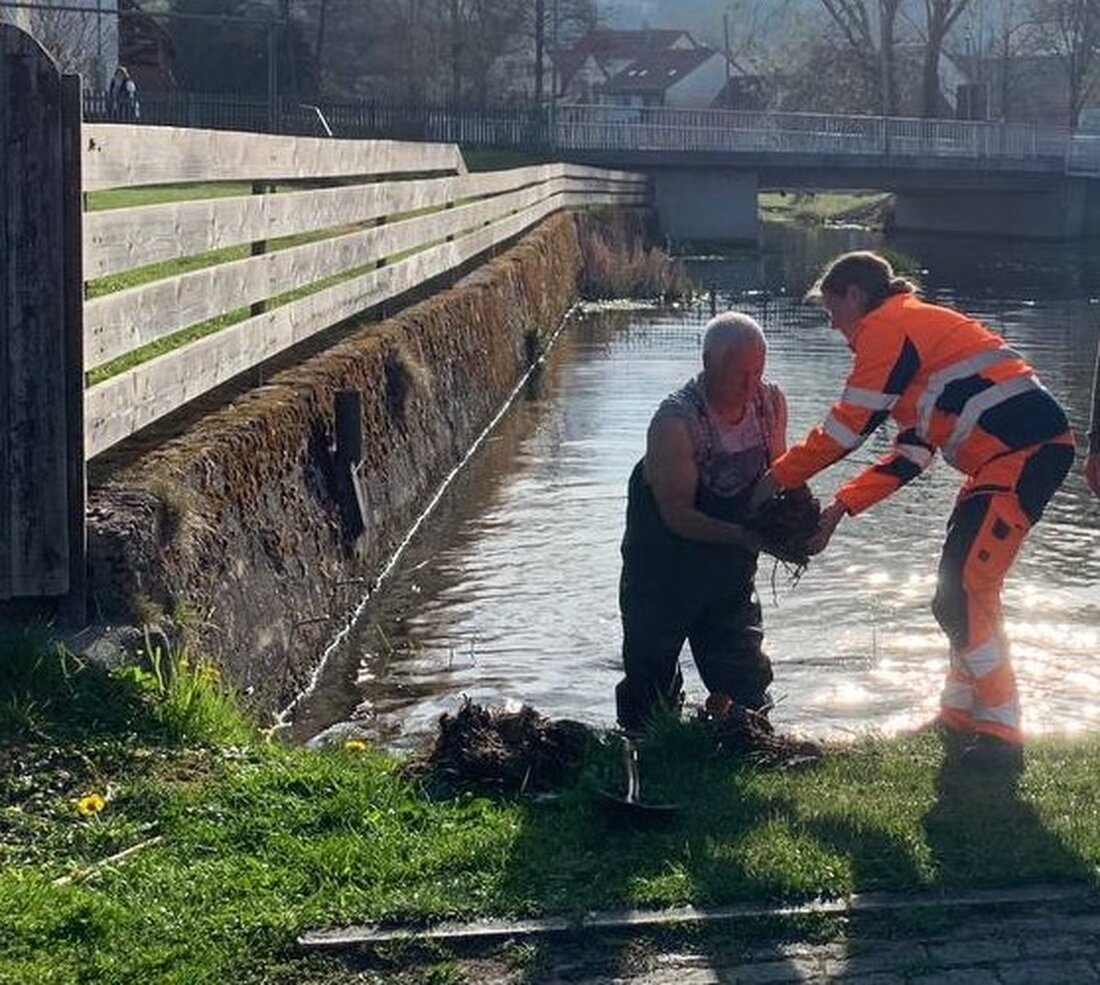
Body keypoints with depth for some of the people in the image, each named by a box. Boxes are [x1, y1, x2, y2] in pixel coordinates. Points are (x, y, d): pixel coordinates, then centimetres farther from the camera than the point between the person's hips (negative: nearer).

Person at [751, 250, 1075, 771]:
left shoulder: (885, 326, -5)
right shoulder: (913, 327, 26)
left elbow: (848, 426, -9)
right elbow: (912, 454, 20)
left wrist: (777, 478, 2)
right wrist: (839, 508, 15)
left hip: (1023, 451, -11)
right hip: (1010, 454, 11)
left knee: (963, 595, -10)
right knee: (963, 592, 17)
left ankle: (1000, 736, -5)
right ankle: (961, 718, 26)